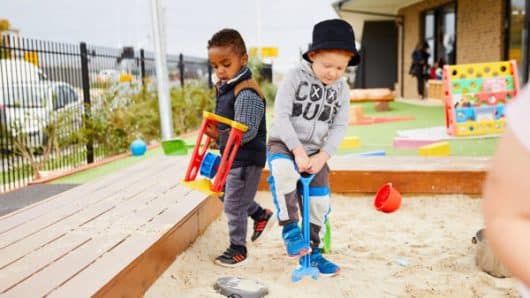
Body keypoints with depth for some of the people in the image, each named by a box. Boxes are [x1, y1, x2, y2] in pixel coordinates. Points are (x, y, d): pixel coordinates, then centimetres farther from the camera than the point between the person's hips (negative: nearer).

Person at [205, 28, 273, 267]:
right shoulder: (223, 87, 7)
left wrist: (219, 135, -24)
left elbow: (246, 132, -28)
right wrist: (214, 130, 2)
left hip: (247, 158, -10)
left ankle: (238, 249, 21)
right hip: (231, 155, 10)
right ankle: (261, 215, 42)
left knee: (233, 204, 1)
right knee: (225, 193, 26)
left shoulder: (247, 93, -24)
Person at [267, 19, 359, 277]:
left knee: (319, 202, 0)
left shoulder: (342, 89, 0)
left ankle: (313, 251, 21)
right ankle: (290, 229, -21)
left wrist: (323, 155, -15)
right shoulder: (295, 77, -12)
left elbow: (339, 127, -1)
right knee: (283, 171, -37)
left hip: (316, 151, 4)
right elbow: (281, 115, -16)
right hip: (284, 143, -4)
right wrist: (298, 150, -23)